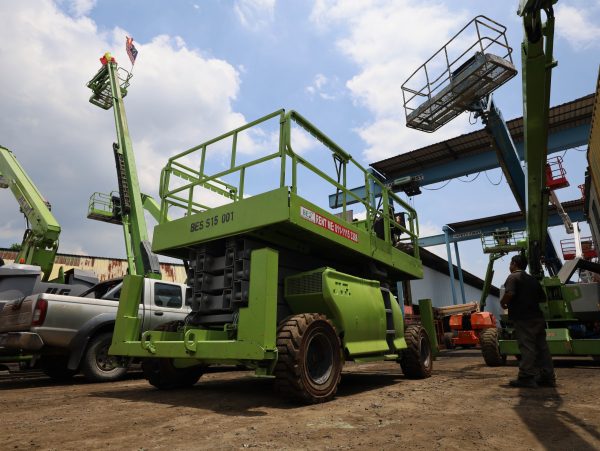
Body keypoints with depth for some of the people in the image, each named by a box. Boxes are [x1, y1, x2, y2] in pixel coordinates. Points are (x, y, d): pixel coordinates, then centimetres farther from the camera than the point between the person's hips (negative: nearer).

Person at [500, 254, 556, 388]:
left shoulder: (513, 277, -7)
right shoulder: (532, 279, 18)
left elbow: (509, 293, -24)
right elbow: (543, 298, 21)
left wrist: (502, 302, -7)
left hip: (523, 318, -8)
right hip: (537, 317, 8)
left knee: (526, 348, -6)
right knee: (542, 347, 10)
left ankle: (526, 377, -4)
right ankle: (548, 377, 15)